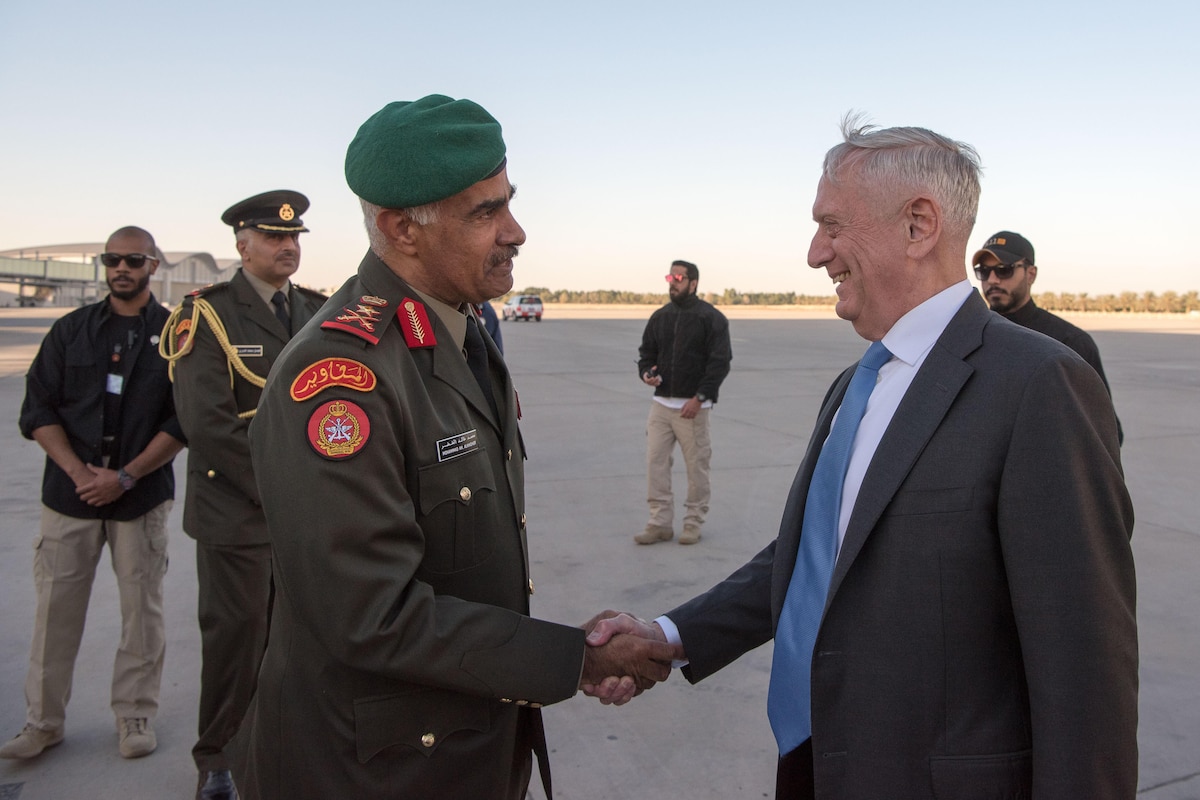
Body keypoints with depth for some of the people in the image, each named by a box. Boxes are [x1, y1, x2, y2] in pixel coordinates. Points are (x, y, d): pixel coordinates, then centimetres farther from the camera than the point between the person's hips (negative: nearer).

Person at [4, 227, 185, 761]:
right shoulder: (71, 330, 9)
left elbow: (183, 422, -4)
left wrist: (124, 477, -11)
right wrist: (78, 471, -9)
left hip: (142, 495, -2)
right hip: (70, 492, 2)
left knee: (142, 608, 4)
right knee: (56, 607, 5)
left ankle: (135, 716, 19)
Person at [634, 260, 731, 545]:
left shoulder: (711, 318, -4)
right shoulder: (660, 317, 12)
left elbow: (720, 361, -9)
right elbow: (646, 352, 19)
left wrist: (700, 397, -15)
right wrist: (646, 373, -4)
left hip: (693, 406, -5)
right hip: (661, 403, 5)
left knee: (697, 466, 3)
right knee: (655, 462, 2)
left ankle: (693, 524, 17)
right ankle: (660, 523, 11)